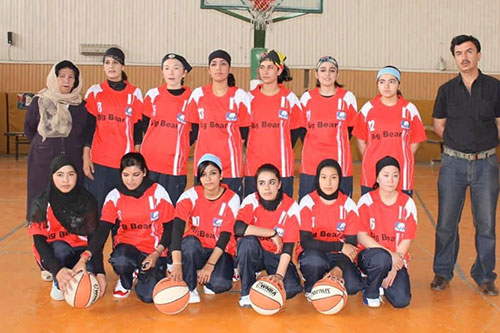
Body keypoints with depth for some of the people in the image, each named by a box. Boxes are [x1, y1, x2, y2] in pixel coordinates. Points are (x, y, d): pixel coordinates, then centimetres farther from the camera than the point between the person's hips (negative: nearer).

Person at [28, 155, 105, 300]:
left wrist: (100, 271, -23)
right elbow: (39, 240, -19)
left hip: (80, 251, 2)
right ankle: (57, 284, -7)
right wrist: (57, 270, -36)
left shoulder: (88, 200, -8)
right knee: (60, 249, -37)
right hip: (53, 254, -2)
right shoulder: (41, 203, -12)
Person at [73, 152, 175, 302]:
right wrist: (84, 258, -26)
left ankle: (141, 273, 16)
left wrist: (156, 254, -18)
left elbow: (169, 228, -4)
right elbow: (102, 231, -11)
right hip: (127, 244, 1)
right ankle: (125, 281, 3)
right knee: (120, 261, -36)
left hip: (154, 250, -1)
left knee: (148, 296, -21)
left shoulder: (158, 192, -8)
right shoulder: (114, 196, -4)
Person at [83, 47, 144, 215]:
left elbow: (137, 128, 5)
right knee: (96, 209, 2)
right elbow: (88, 126, 4)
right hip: (98, 163, 0)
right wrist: (86, 157, -2)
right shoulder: (95, 92, 5)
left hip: (125, 163, 0)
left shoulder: (134, 93, 4)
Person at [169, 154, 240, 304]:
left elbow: (225, 235, -15)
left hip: (219, 251, 0)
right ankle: (189, 288, -15)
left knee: (220, 283, -29)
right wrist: (177, 264, -36)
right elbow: (177, 229, -24)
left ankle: (207, 281, 8)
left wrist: (210, 265, -26)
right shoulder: (190, 196, -13)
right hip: (195, 249, 0)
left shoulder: (232, 199, -12)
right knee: (190, 242, -35)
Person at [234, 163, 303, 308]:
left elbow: (288, 247, -18)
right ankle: (247, 292, -15)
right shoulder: (251, 201, -15)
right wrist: (272, 233, -30)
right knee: (248, 241, -33)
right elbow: (238, 228, -33)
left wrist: (279, 274, -30)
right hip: (254, 253, 0)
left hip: (277, 256, 0)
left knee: (291, 288, -26)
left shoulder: (291, 206, -15)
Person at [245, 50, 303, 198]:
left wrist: (281, 152, 6)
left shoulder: (290, 98, 2)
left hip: (282, 168, -1)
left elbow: (296, 131, 7)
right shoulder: (250, 97, 6)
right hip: (253, 168, 1)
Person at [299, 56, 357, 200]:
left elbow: (351, 129, 9)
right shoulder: (307, 97, 6)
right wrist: (315, 147, 11)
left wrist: (338, 148, 8)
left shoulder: (347, 97, 2)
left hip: (340, 165, -1)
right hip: (310, 165, 1)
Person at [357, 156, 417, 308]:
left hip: (397, 259, 2)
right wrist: (389, 254, -20)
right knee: (382, 258, -38)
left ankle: (384, 282, 17)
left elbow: (406, 240, -2)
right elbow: (362, 236, -11)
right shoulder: (366, 200, -6)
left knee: (402, 300, -19)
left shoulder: (408, 203, -1)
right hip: (369, 255, -2)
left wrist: (395, 267, -14)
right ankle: (370, 292, -6)